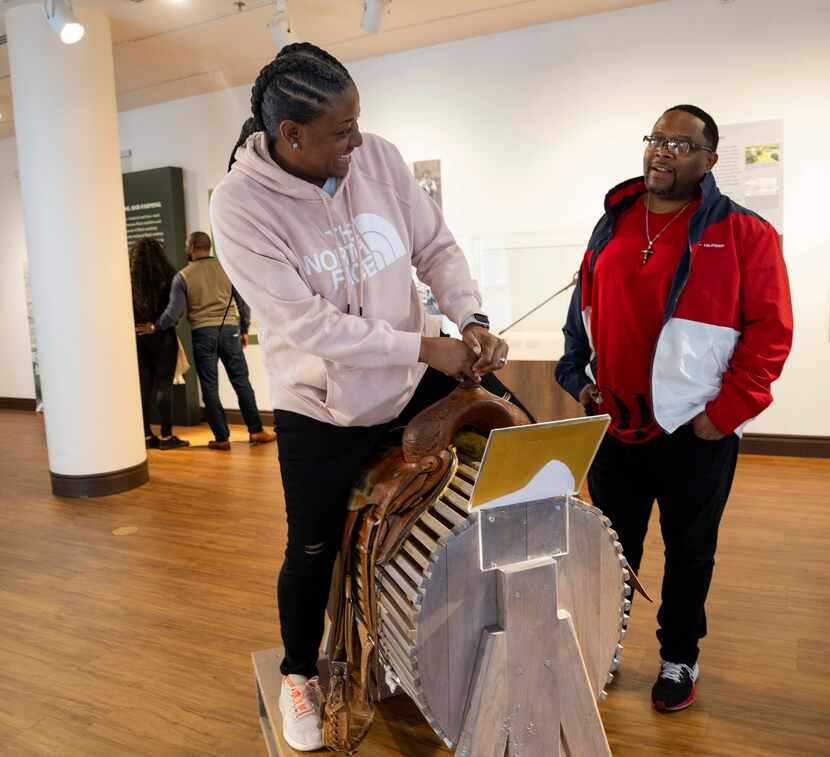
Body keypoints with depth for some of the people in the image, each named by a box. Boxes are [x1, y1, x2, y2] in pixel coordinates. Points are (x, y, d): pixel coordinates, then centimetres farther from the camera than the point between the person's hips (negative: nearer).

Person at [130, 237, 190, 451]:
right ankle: (166, 436, 1)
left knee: (144, 386, 8)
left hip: (137, 337, 3)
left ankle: (147, 436, 13)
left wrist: (132, 327, 12)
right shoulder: (167, 276, -7)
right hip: (162, 336, -3)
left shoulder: (127, 280, 1)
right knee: (163, 385, 1)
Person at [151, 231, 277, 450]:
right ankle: (256, 431, 9)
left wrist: (155, 327, 11)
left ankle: (222, 437, 8)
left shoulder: (183, 276, -1)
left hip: (202, 333, -1)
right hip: (229, 329, 1)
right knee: (241, 382, 7)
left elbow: (174, 312, -5)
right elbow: (243, 301, 4)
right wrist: (244, 329, 14)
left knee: (210, 387, 6)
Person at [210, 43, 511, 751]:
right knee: (314, 552, 9)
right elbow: (308, 323, -25)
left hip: (415, 384, 5)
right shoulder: (242, 204, -20)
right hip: (321, 413, -4)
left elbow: (436, 246, 1)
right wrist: (427, 347, -24)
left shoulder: (379, 158, -8)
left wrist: (473, 320, -16)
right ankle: (299, 673, 40)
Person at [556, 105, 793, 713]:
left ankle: (680, 657, 37)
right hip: (614, 426, 4)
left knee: (689, 552, 15)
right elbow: (584, 308, 13)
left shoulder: (744, 234, -7)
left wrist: (727, 411, -13)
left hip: (694, 433, -3)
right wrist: (578, 377, 4)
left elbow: (771, 330, -9)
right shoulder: (613, 224, 7)